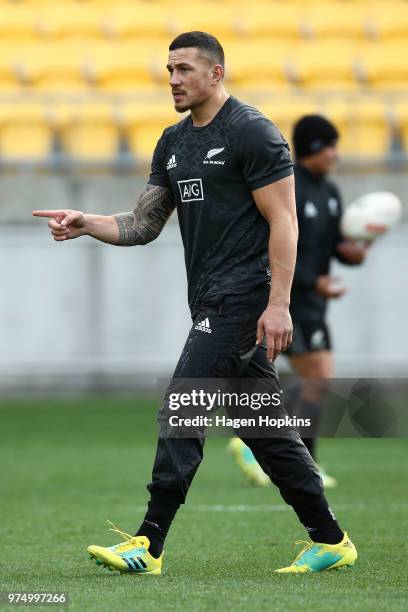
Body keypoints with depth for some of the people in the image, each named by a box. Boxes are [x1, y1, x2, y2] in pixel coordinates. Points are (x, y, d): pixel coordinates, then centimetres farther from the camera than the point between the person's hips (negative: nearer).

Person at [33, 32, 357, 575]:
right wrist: (87, 225, -1)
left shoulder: (253, 133, -9)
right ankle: (331, 541, 16)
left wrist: (278, 303, -19)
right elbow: (143, 225, 17)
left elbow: (283, 220, -13)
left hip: (242, 299, -9)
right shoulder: (174, 143, 16)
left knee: (181, 413, -12)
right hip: (213, 304, 9)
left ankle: (149, 545, -10)